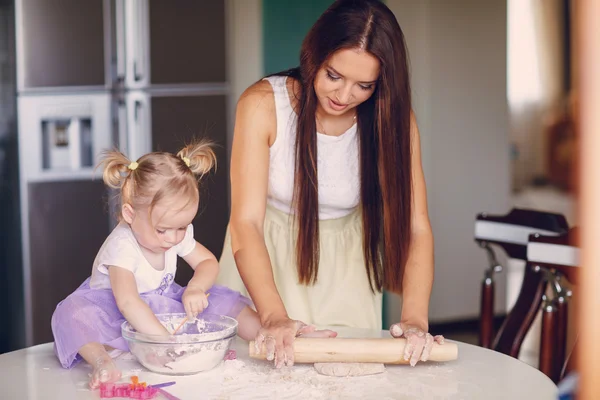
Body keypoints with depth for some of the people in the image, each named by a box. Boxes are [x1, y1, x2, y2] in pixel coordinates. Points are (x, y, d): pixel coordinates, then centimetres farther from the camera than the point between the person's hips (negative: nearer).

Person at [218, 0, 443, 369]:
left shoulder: (393, 119, -17)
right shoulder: (263, 105, -23)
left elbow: (414, 226, -20)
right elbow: (246, 221, -27)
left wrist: (415, 318, -35)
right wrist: (274, 316, -40)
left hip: (344, 267, 2)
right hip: (266, 259, -1)